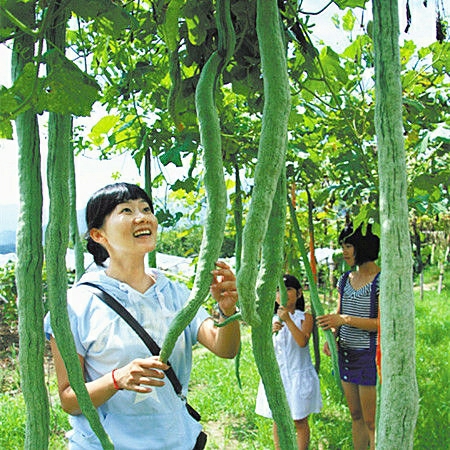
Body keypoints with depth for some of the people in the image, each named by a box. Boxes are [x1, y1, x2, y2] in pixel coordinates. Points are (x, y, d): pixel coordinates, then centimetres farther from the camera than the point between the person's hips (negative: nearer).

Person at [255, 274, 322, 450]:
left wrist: (288, 320, -26)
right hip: (276, 375, 2)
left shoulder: (305, 317, -4)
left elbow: (302, 342, -19)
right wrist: (271, 331, -21)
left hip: (299, 375, -2)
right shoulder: (271, 320, 4)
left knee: (300, 421, 6)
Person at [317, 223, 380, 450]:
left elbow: (384, 323, -17)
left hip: (370, 355, -7)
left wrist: (345, 319, -22)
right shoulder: (345, 279, 10)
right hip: (346, 354, 7)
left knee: (371, 422, -1)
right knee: (356, 417, 15)